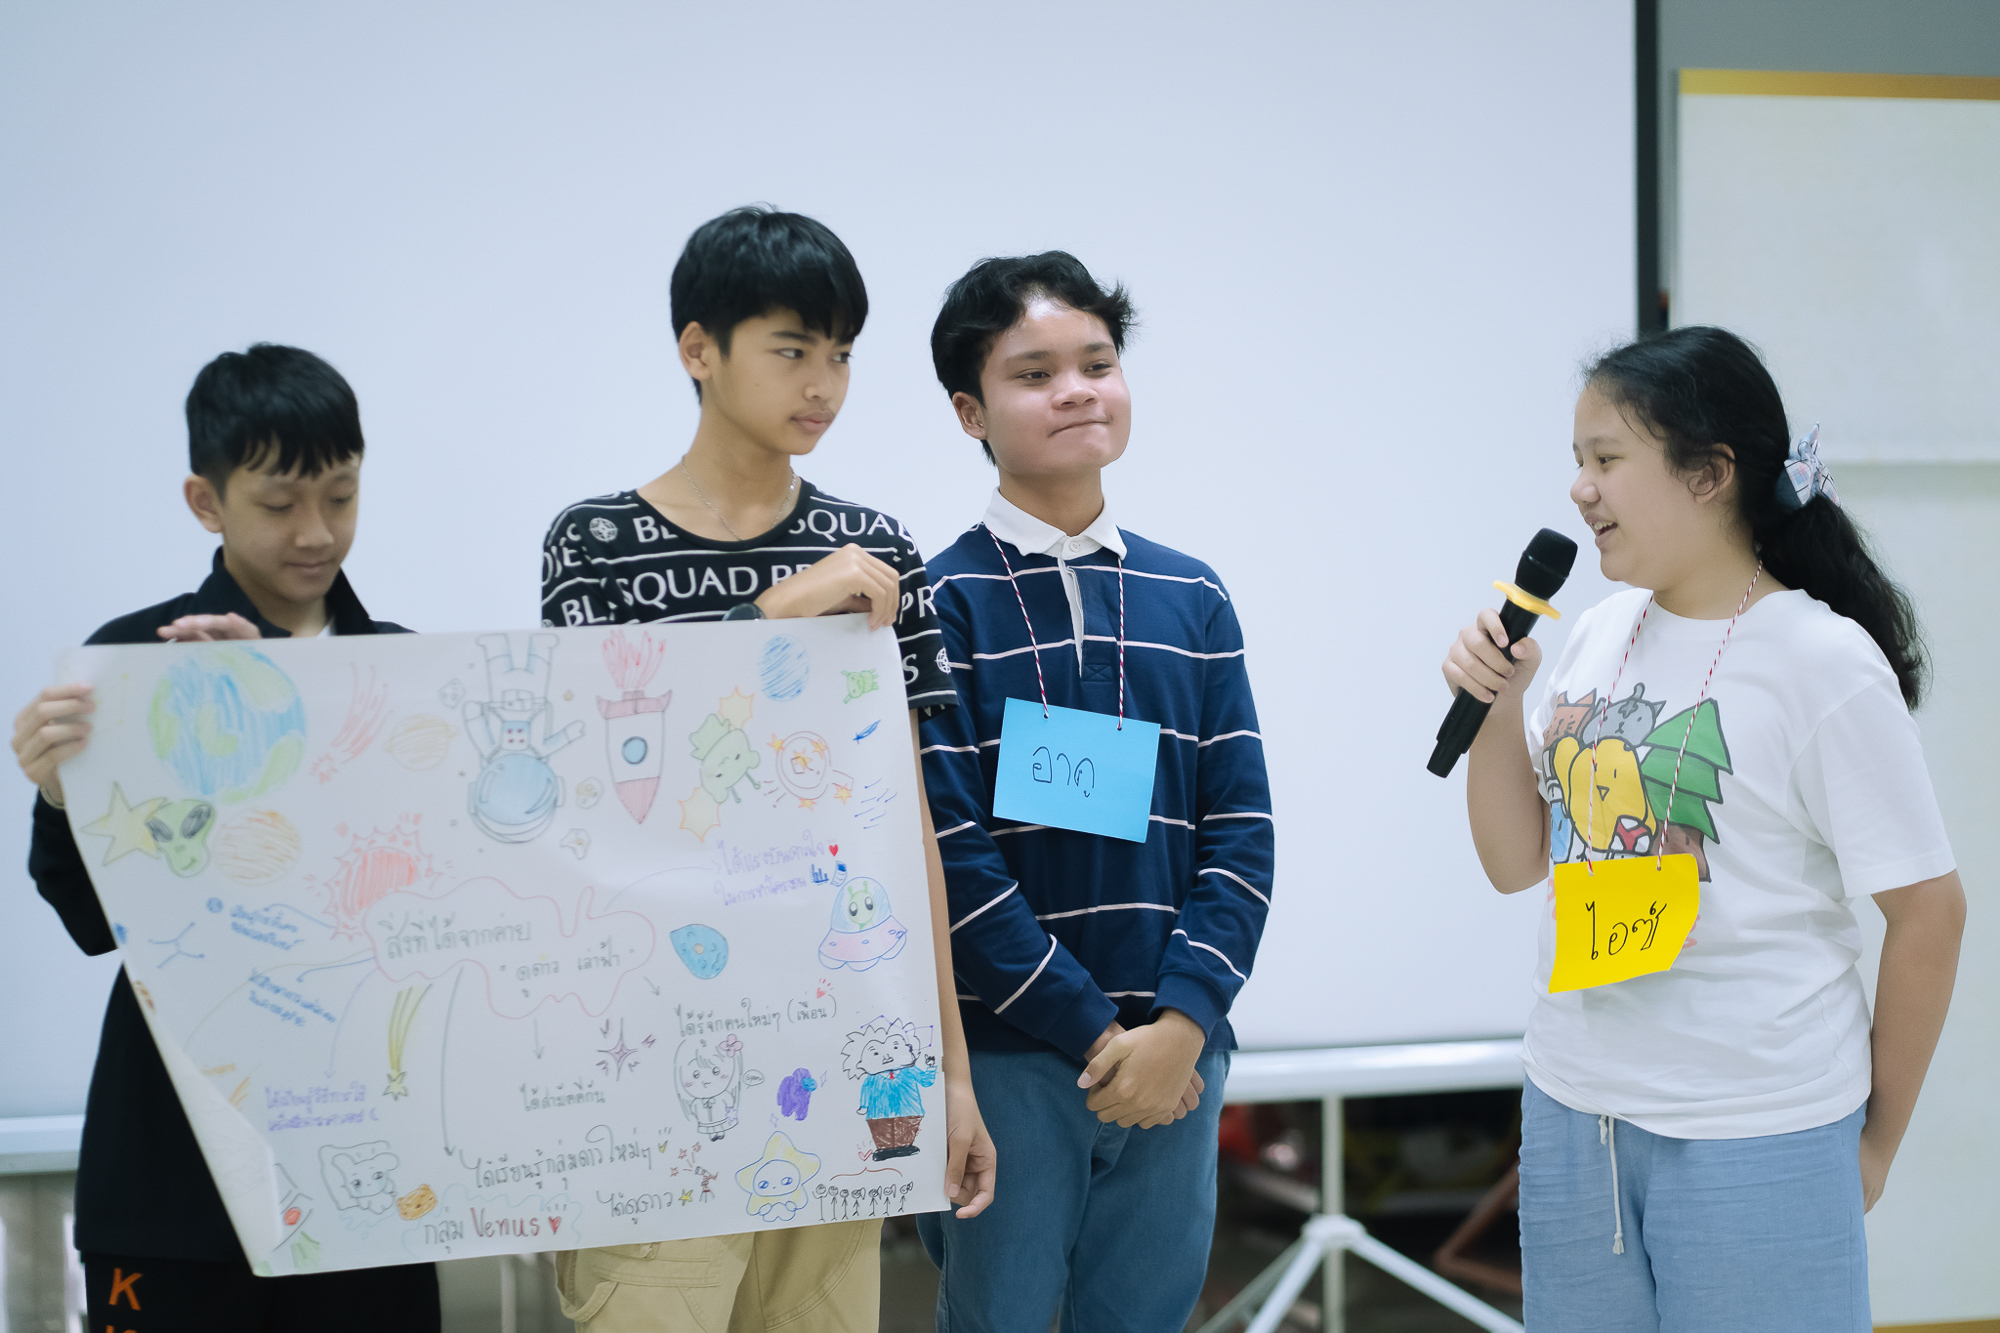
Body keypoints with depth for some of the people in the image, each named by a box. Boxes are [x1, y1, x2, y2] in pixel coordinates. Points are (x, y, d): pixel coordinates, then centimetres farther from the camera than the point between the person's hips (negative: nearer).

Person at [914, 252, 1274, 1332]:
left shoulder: (1191, 597, 10)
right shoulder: (941, 602, -4)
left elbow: (1240, 831, 5)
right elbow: (951, 850, -10)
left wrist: (1181, 1022, -8)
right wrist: (1094, 1030, -12)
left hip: (1175, 1052, 4)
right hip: (1004, 1058, -4)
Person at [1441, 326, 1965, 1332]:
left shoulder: (1824, 664, -12)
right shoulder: (1603, 633, 6)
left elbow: (1927, 912, -8)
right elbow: (1517, 862, 12)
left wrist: (1876, 1137, -2)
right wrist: (1495, 706, -4)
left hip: (1755, 1141, -6)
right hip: (1572, 1113, 6)